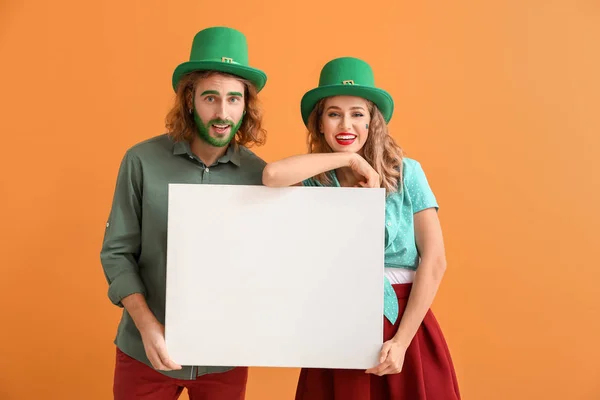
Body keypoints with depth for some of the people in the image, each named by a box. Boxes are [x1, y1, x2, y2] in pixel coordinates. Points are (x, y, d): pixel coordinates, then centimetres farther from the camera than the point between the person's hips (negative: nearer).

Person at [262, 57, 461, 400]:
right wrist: (350, 159, -16)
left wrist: (401, 340, -12)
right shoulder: (313, 181, -2)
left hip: (403, 321, 0)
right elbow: (272, 175, -25)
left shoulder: (406, 172, -2)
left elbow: (434, 261, -5)